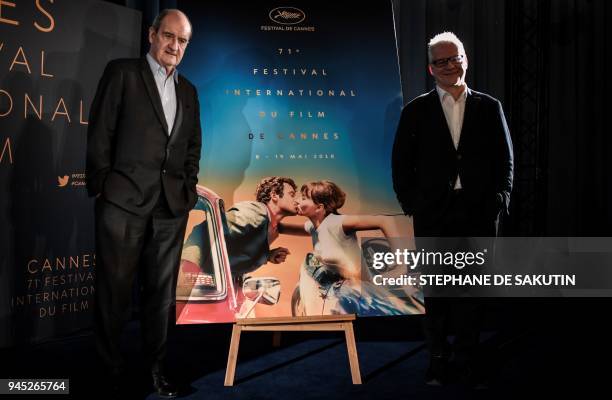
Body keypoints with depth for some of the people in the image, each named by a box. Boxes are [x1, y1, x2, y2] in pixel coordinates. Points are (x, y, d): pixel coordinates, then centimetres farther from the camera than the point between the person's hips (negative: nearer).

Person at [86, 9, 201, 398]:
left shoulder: (188, 91, 17)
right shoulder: (122, 72, 3)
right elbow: (100, 133, -2)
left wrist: (189, 187, 8)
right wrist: (103, 185, -6)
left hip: (171, 206, 4)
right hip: (124, 199, -4)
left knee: (162, 291, 9)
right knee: (115, 289, 3)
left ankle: (157, 368, 20)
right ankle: (110, 368, 17)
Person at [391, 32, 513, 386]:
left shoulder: (489, 107, 8)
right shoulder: (416, 111, 6)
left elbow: (505, 161, 8)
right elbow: (401, 163, 6)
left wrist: (498, 203, -1)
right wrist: (410, 203, -1)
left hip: (480, 213, 1)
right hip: (433, 215, 0)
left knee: (472, 290, 7)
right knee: (436, 291, 6)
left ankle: (468, 360, 20)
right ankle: (438, 360, 17)